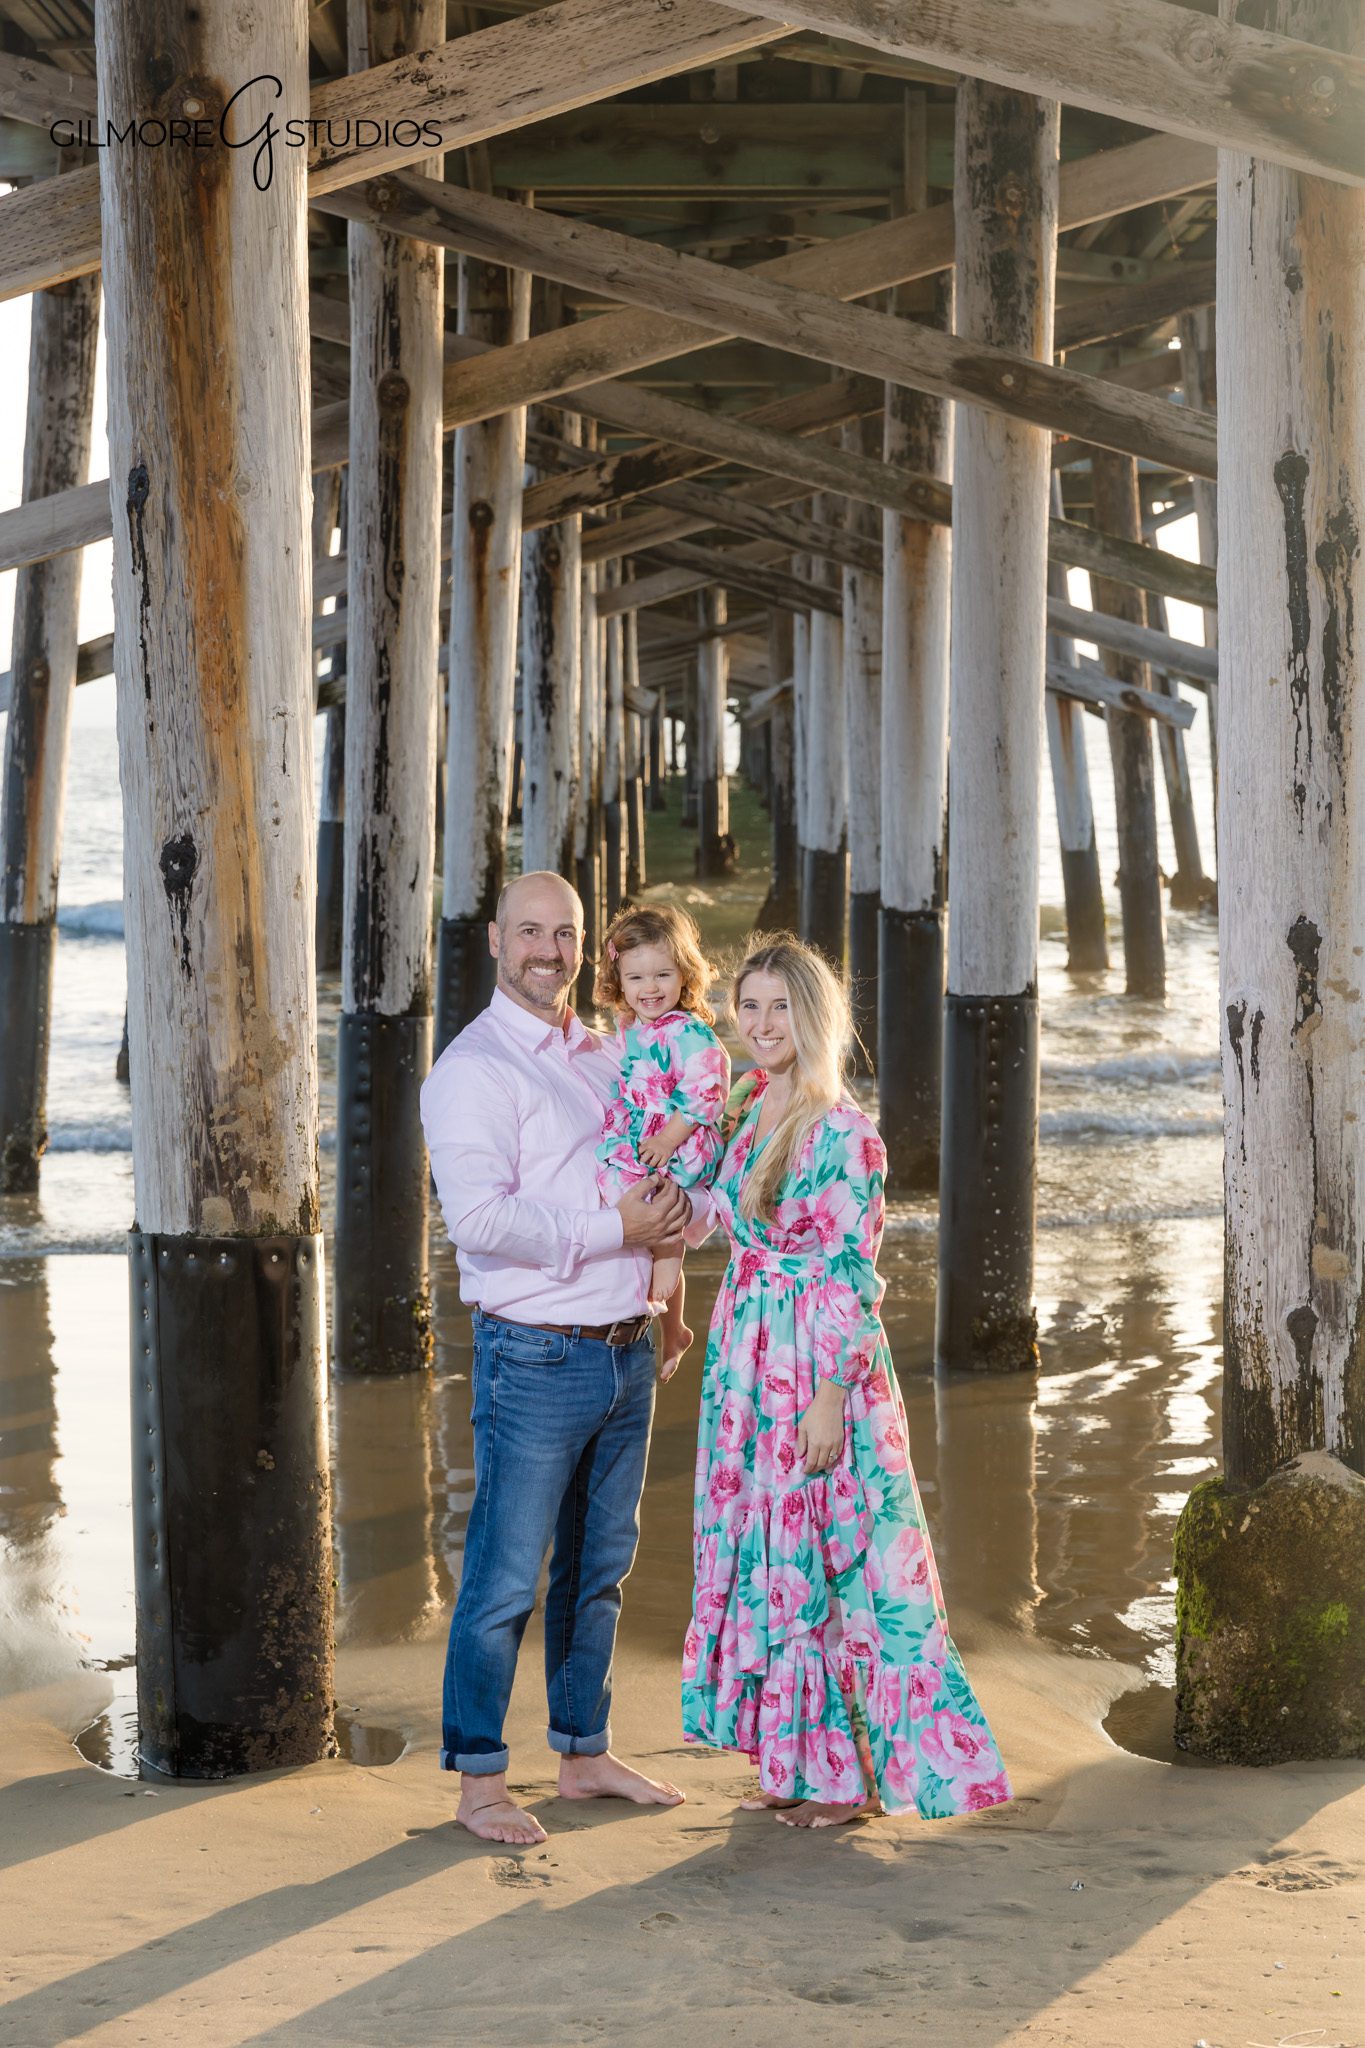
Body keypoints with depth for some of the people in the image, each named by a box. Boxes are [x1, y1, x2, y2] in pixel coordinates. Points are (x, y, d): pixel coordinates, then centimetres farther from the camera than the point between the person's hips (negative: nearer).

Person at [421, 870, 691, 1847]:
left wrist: (675, 1206, -2)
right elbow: (478, 1216, -20)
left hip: (626, 1352, 7)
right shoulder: (472, 1068, -9)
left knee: (602, 1567, 15)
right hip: (537, 1355, -7)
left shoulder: (609, 1057, 14)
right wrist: (613, 1230, -19)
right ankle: (479, 1779, 9)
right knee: (506, 1579, -2)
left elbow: (666, 1171, 21)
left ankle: (585, 1753, 28)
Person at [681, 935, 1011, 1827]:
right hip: (747, 1356, 8)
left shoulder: (845, 1133, -13)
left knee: (829, 1552, -2)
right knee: (764, 1549, 11)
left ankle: (851, 1772, 8)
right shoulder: (748, 1114, 10)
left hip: (820, 1359, -8)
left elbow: (850, 1277, -16)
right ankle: (797, 1757, 21)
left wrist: (829, 1397, -18)